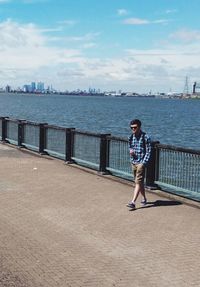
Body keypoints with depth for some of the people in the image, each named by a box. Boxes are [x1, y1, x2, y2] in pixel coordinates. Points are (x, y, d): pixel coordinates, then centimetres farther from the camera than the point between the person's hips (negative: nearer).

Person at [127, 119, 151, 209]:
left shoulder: (145, 137, -10)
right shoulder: (131, 137, 8)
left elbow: (148, 151, -9)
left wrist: (144, 163, -17)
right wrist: (130, 151, -3)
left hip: (141, 162, -6)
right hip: (133, 162, 6)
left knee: (138, 182, -12)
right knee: (140, 182, 16)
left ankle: (133, 202, -18)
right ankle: (144, 198, 32)